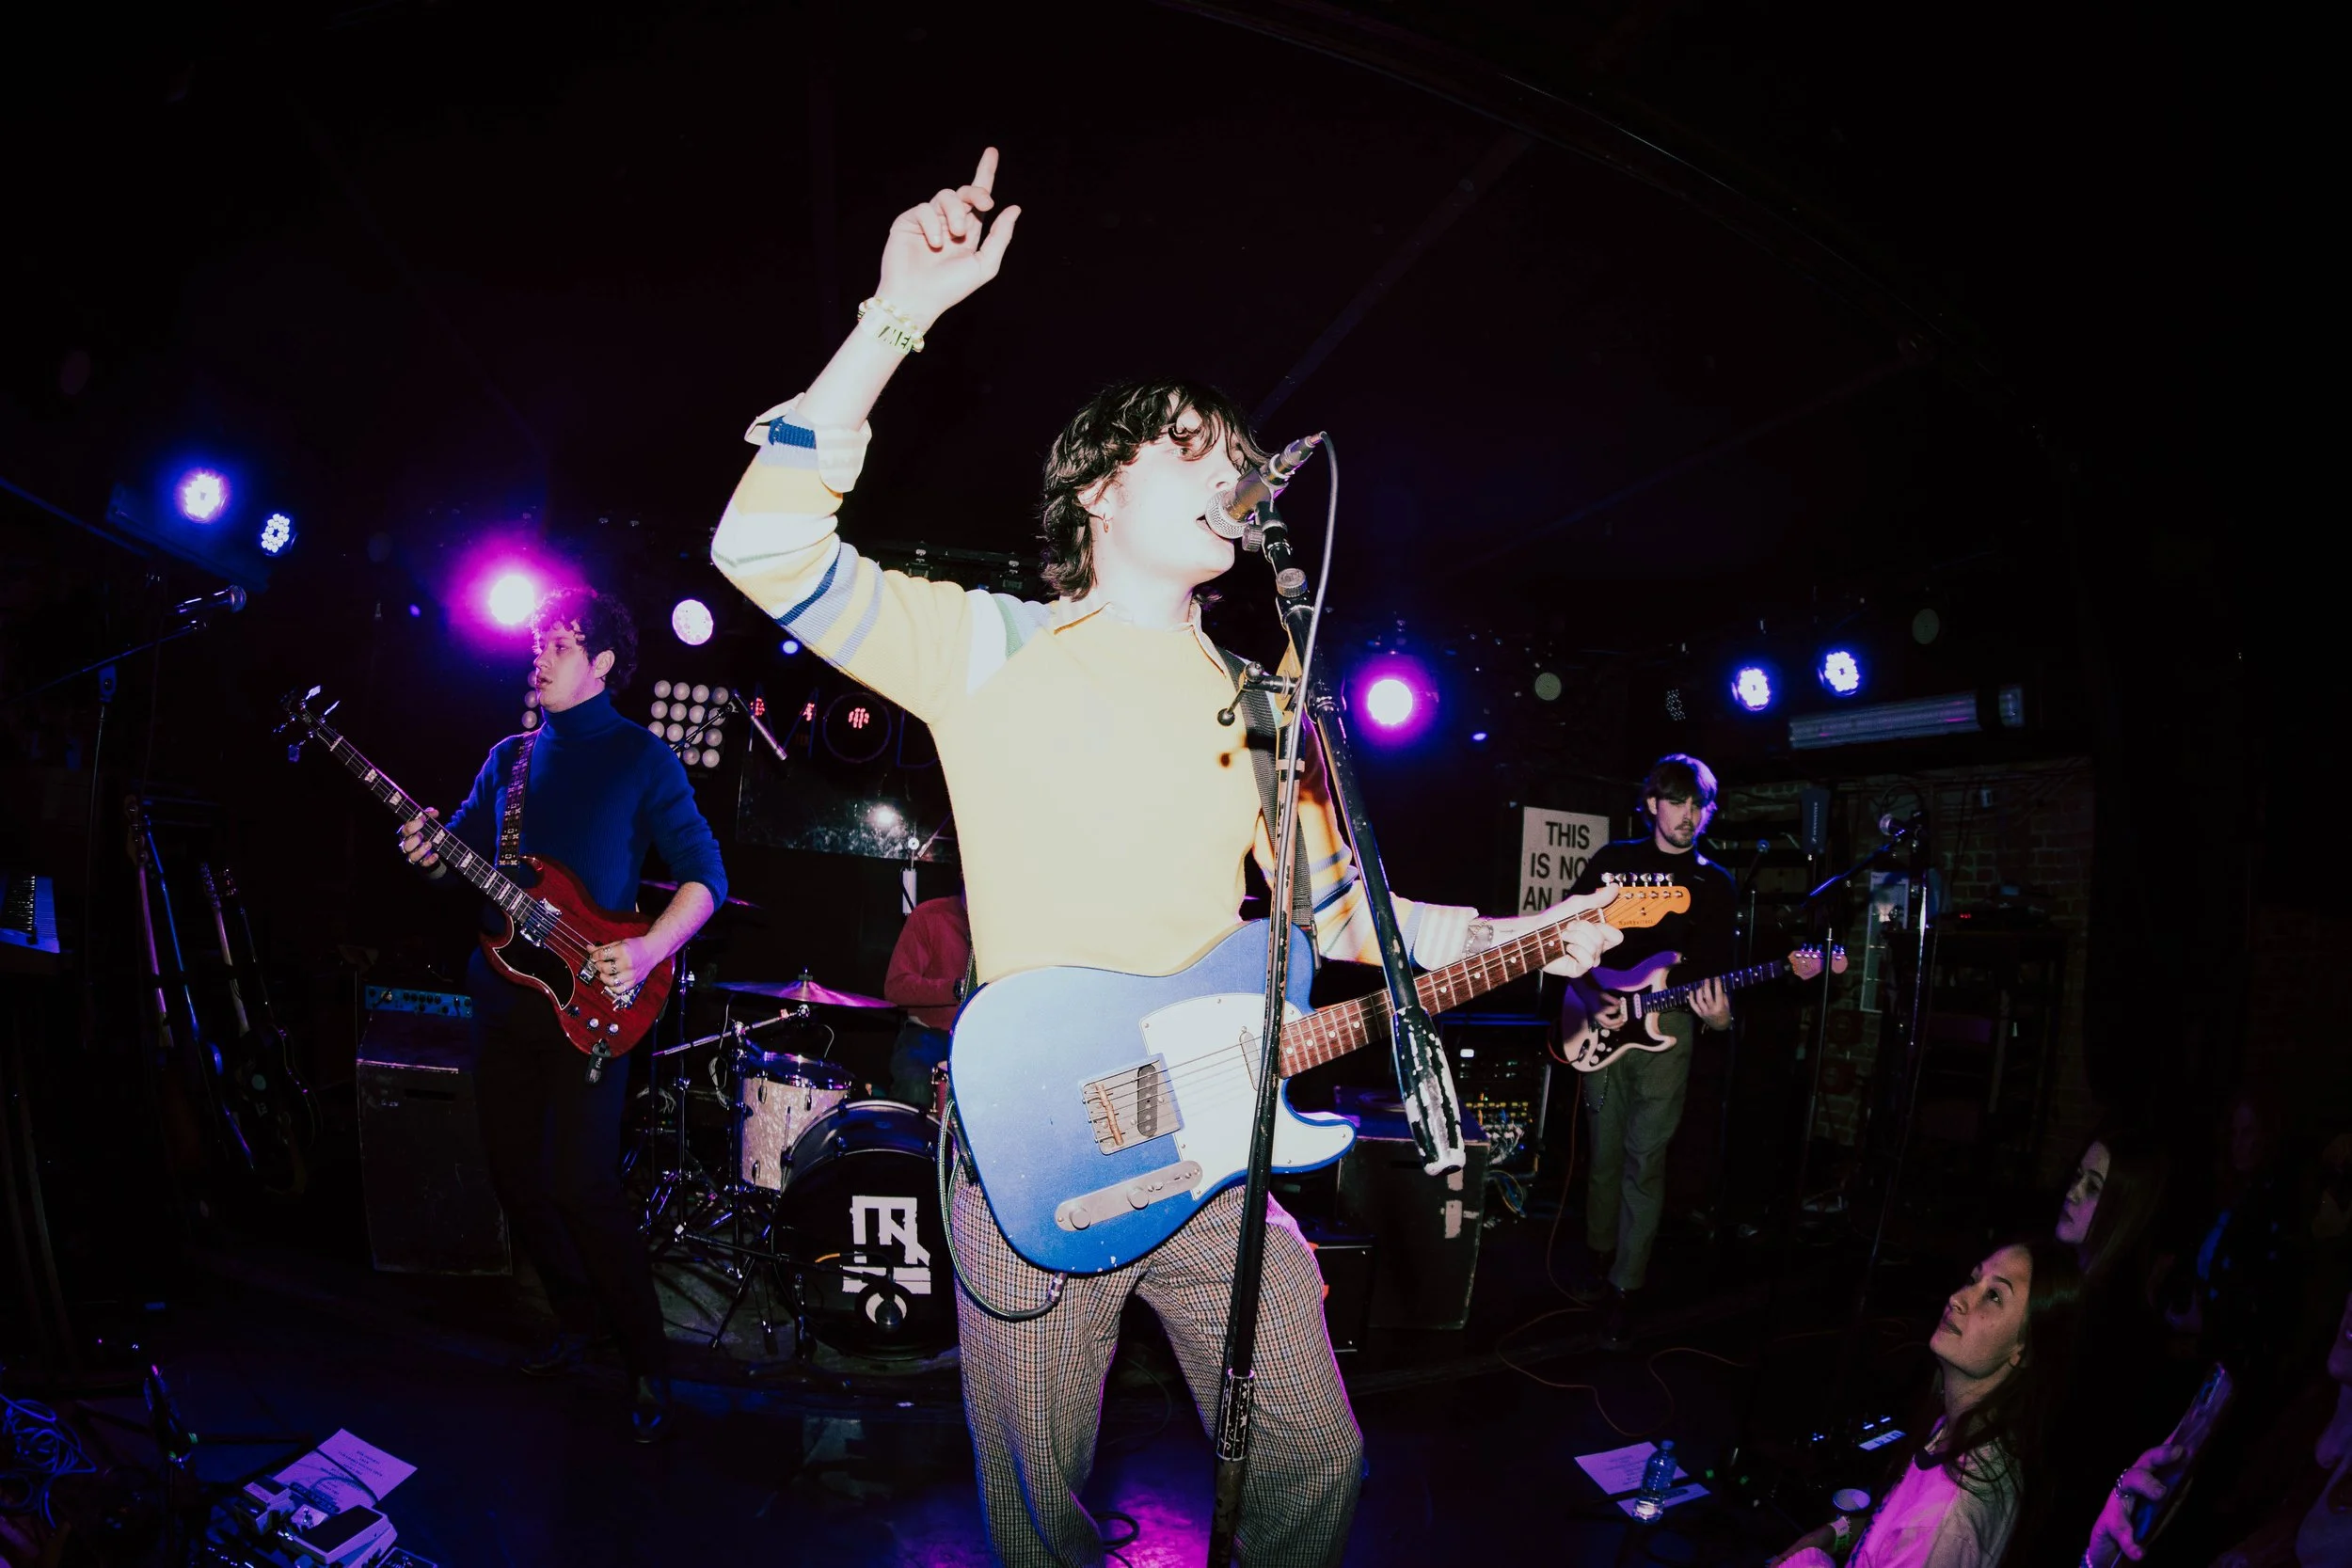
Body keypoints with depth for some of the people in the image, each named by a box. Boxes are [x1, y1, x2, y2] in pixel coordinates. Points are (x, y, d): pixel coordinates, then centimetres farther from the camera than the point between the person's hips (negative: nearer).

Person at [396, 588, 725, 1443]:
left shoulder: (641, 758, -3)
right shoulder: (508, 758, 14)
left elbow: (704, 872, -7)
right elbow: (465, 845, 16)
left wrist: (650, 947, -22)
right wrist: (432, 848, -8)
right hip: (503, 995, 6)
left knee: (581, 1185, -11)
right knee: (515, 1172, 11)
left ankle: (648, 1363, 4)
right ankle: (577, 1317, 32)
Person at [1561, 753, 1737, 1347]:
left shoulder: (1716, 883, 8)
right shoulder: (1613, 859, 7)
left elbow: (1715, 967, 4)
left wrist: (1717, 1014, -17)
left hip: (1668, 1027, -1)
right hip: (1604, 1024, 1)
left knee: (1646, 1162, -2)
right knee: (1605, 1151, 10)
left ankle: (1625, 1288, 5)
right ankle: (1599, 1256, 29)